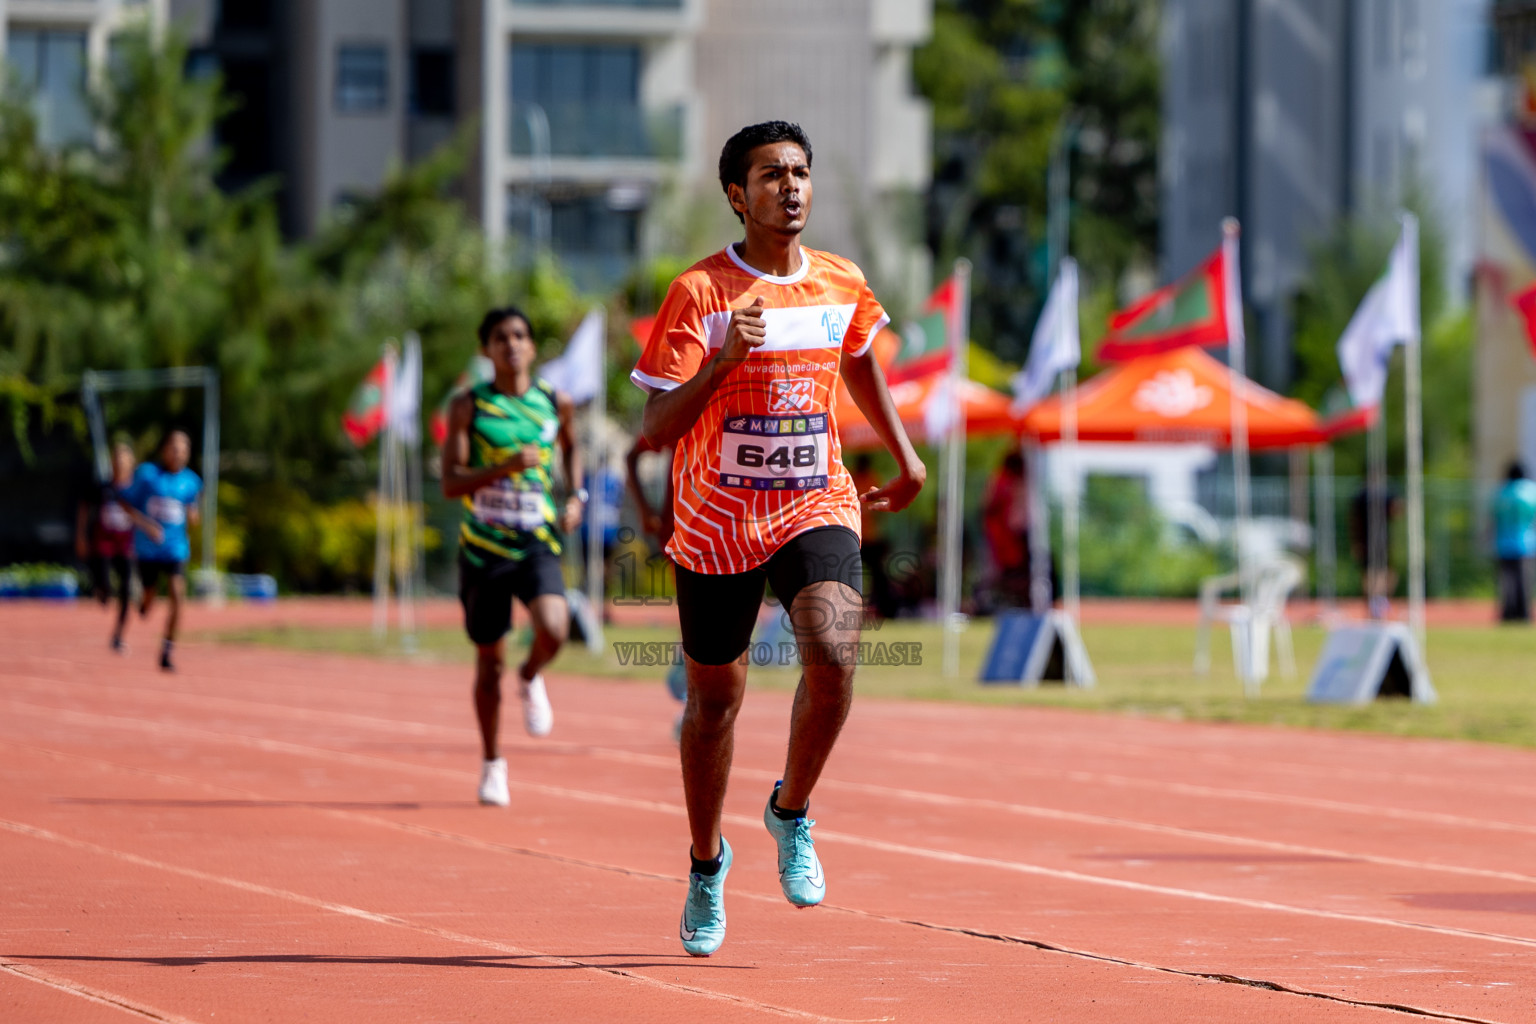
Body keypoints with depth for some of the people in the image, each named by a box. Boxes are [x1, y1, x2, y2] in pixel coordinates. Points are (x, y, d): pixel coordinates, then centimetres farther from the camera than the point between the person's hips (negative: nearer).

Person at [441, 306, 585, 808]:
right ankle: (492, 764, 26)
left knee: (553, 629, -26)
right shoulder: (469, 406, -3)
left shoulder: (555, 403, 3)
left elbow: (570, 447, 26)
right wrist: (505, 466, -24)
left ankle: (531, 678, 10)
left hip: (538, 543, 1)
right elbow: (450, 482, -9)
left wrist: (576, 497, 9)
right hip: (483, 546, -1)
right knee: (490, 660, 8)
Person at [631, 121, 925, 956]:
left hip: (815, 507, 2)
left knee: (834, 653, -25)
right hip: (715, 520, -2)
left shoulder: (841, 286, 3)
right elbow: (655, 430, -14)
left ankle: (791, 812, 0)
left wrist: (904, 456, 28)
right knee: (714, 697, 10)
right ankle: (707, 863, 34)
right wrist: (723, 360, -27)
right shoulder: (698, 293, -10)